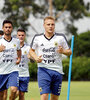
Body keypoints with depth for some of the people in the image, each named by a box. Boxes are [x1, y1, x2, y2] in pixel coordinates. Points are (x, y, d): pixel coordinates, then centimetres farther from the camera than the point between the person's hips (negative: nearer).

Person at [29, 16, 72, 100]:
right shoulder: (37, 38, 4)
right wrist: (36, 58, -3)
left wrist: (63, 51, -13)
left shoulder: (61, 37, 3)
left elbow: (69, 52, 9)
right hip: (43, 70, -2)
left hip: (57, 71, 2)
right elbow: (31, 50, 18)